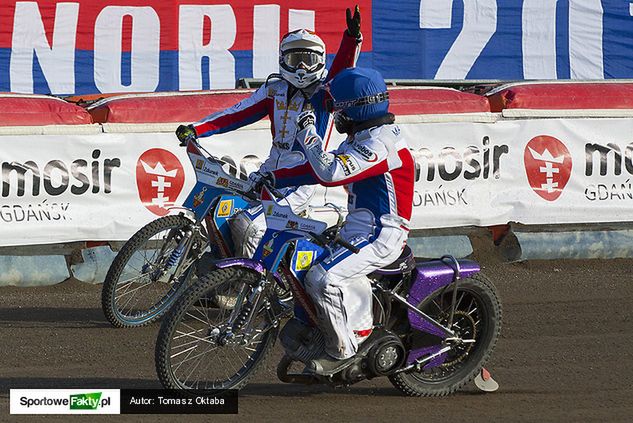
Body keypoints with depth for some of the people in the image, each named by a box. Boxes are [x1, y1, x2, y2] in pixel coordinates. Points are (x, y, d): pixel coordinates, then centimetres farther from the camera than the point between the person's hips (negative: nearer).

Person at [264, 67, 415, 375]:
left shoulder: (380, 144, -18)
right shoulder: (360, 139, 16)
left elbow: (332, 173, -28)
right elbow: (323, 169, 19)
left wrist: (307, 133, -19)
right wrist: (275, 178, 11)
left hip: (381, 236, -11)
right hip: (357, 229, 11)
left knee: (322, 279, -27)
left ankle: (342, 350, -15)